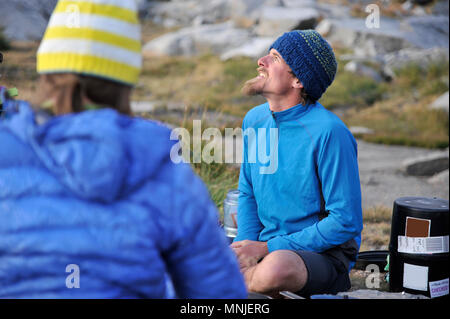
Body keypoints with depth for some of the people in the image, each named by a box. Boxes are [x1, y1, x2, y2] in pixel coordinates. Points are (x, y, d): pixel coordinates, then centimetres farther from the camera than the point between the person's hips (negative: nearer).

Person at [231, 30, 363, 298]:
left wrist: (266, 249, -17)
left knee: (276, 269, -37)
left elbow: (347, 223, -16)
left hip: (324, 256, -5)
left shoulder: (328, 132, -16)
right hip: (266, 246, 5)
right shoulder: (255, 120, 6)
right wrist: (246, 245, -4)